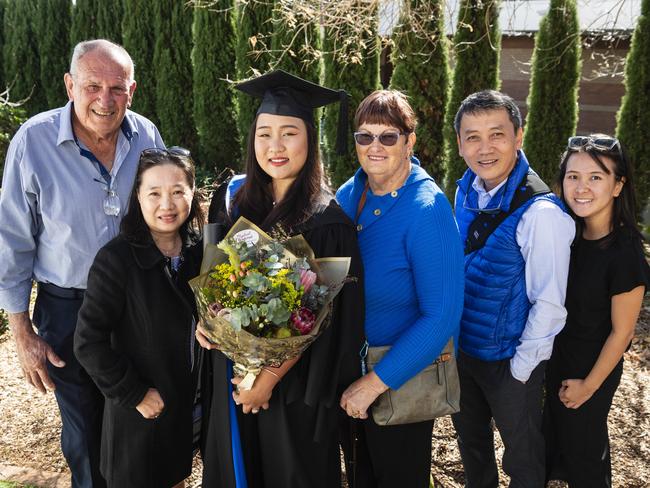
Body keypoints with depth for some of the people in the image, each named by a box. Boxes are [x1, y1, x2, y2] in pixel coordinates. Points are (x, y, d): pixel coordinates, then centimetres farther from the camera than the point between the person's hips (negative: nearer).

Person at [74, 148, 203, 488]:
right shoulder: (116, 259, -22)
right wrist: (134, 395, -18)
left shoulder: (198, 250, -5)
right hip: (140, 412, -5)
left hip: (191, 400, 5)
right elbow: (88, 342, -20)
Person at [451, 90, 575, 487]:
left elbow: (549, 304, -21)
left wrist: (519, 370, -14)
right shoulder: (465, 191, -5)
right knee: (470, 441, 27)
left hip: (511, 361, -6)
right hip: (462, 348, 6)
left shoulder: (541, 212, -26)